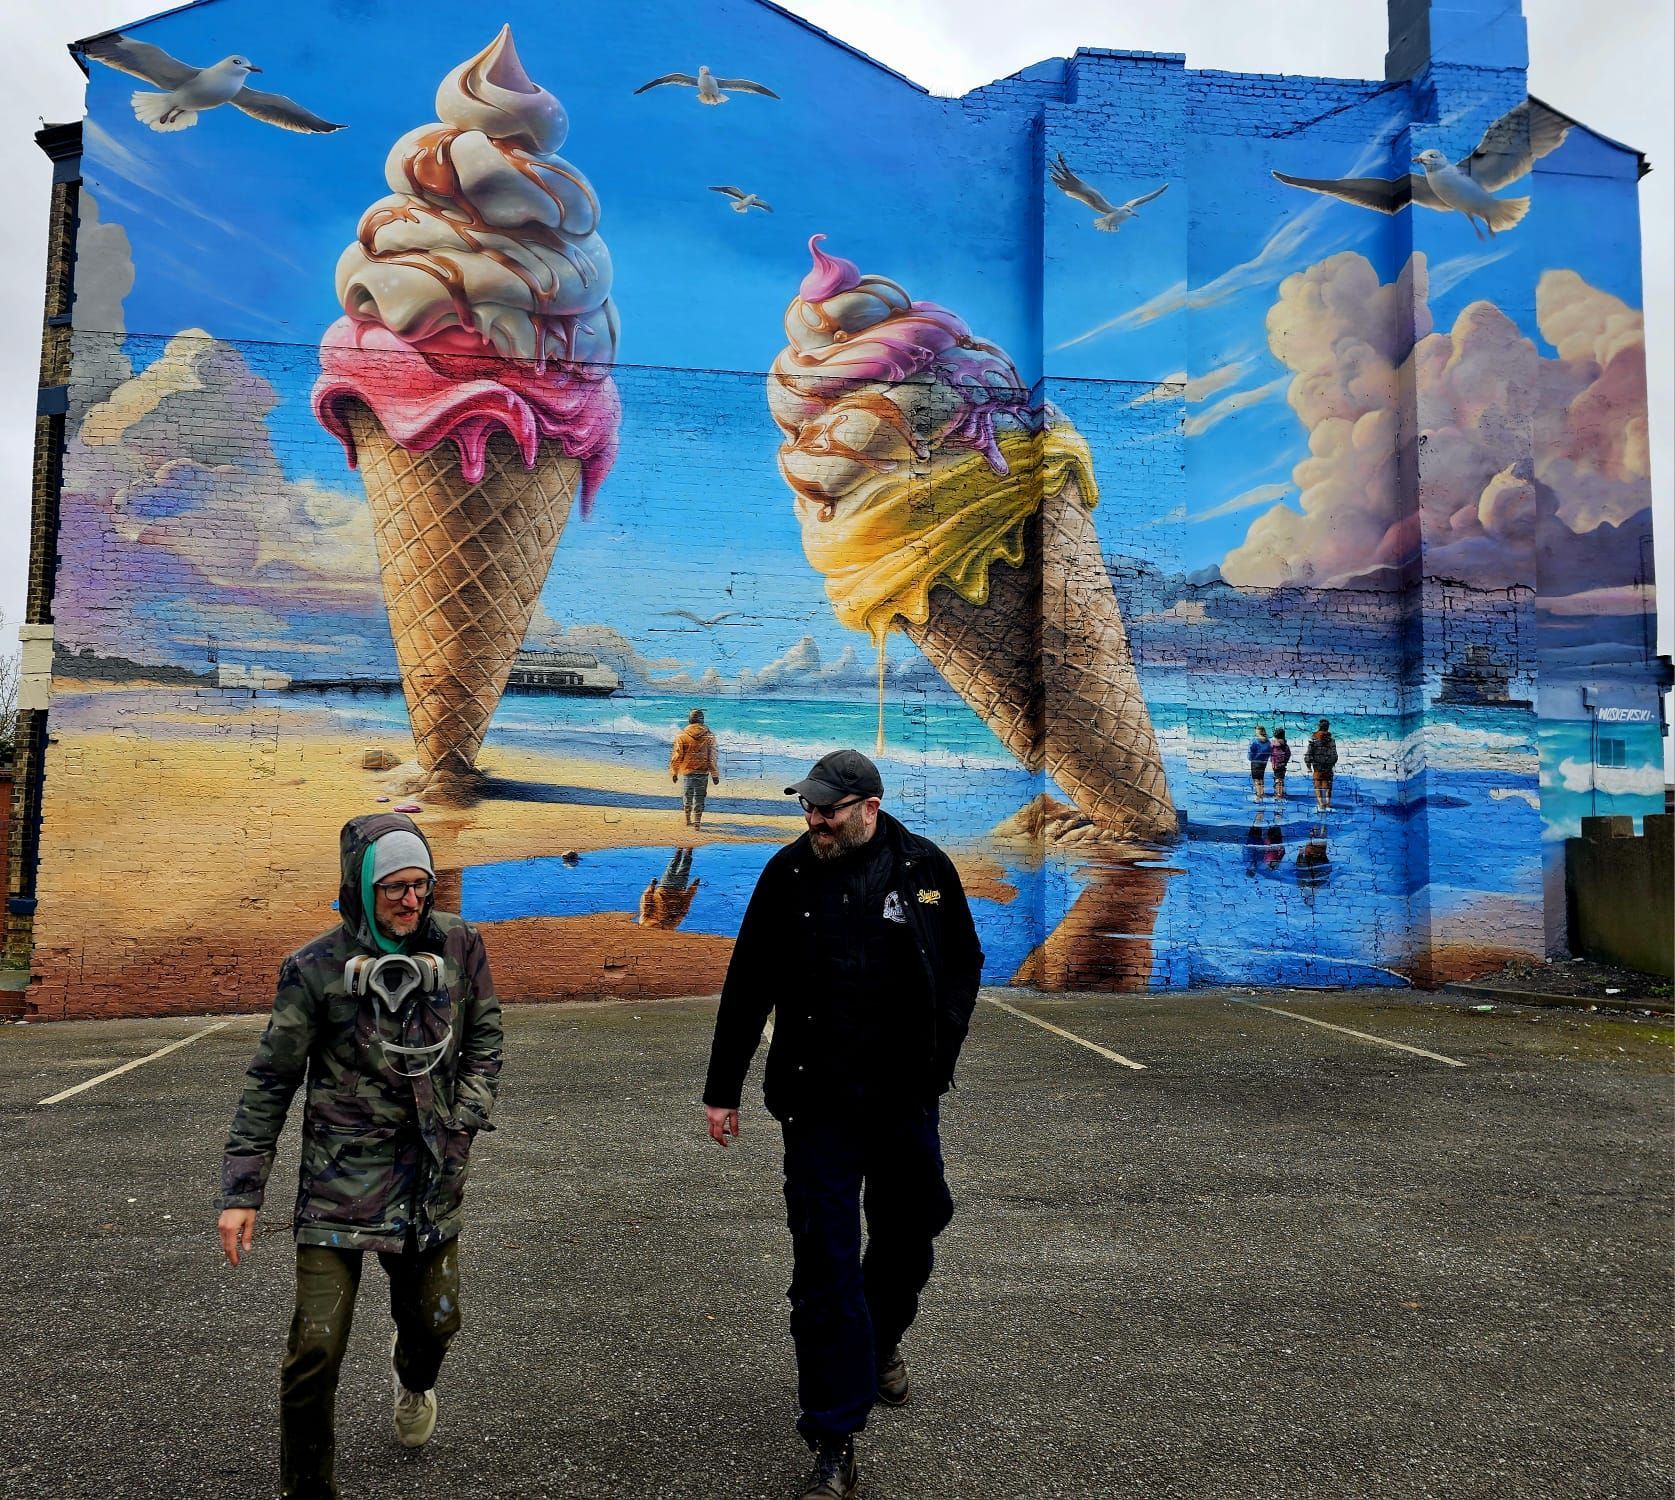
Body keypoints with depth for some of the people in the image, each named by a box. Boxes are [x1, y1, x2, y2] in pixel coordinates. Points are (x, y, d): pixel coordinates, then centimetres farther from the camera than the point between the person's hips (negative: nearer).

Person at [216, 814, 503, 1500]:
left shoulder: (458, 944, -3)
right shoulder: (316, 968, -11)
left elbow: (484, 1033, 9)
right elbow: (270, 1082, -4)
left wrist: (467, 1115, -4)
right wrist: (240, 1192, -4)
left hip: (432, 1172, 3)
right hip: (341, 1174, -3)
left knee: (434, 1319, 17)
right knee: (316, 1348, -6)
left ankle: (414, 1379, 55)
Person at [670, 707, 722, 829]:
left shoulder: (682, 736, -5)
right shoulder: (709, 736, -3)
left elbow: (677, 755, -2)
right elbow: (712, 757, -1)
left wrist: (674, 772, 9)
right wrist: (715, 774, 5)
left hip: (687, 771, 0)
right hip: (703, 772, 0)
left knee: (687, 796, 15)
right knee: (699, 798, 7)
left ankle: (689, 820, 25)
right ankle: (697, 821, -1)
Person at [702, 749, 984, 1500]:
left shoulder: (926, 868, -5)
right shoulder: (789, 873, -6)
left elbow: (964, 961, 9)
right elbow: (747, 986, 1)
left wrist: (940, 1050, 0)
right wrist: (722, 1089, 3)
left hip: (905, 1100, 2)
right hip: (817, 1105, -1)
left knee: (907, 1239, 21)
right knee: (825, 1269, 0)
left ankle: (880, 1342, 52)